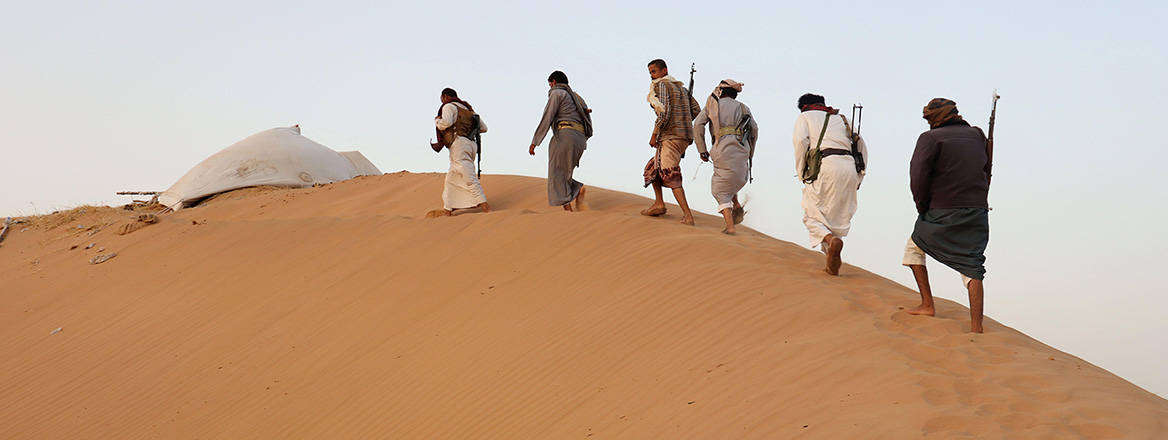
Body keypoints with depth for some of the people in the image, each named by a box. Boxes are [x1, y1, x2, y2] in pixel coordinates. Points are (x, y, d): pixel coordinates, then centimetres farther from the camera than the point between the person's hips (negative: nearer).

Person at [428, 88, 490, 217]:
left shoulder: (449, 106, 3)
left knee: (469, 177, -15)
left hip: (459, 143, -9)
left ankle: (484, 205, -24)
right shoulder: (468, 109, 26)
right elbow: (483, 128, 23)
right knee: (452, 178, 15)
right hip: (471, 144, 9)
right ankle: (447, 209, 17)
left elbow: (446, 123, -16)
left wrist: (437, 120, 5)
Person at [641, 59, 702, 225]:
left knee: (670, 176, -14)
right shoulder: (681, 87, 21)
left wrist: (654, 135, -11)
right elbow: (697, 110, 16)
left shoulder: (661, 85, -4)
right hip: (686, 136, 9)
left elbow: (664, 112, -17)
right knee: (652, 168, 21)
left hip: (670, 136, -9)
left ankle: (688, 215, -23)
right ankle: (659, 204, 13)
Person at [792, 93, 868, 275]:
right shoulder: (839, 118, 30)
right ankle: (833, 263, 7)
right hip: (850, 166, 5)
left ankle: (831, 240, -25)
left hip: (825, 165, -4)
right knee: (838, 217, 15)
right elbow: (861, 144, 21)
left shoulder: (804, 117, 18)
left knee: (812, 216, 3)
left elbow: (801, 141, -2)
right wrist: (860, 175, 23)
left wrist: (801, 174, 3)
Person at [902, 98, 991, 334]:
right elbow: (986, 170, 22)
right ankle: (976, 326, -5)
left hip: (943, 213, -4)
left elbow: (918, 176, -13)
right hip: (978, 212, 4)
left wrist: (922, 208, -2)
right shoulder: (976, 135, 12)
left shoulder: (931, 138, -5)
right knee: (972, 266, 4)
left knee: (914, 248, 19)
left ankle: (927, 304, 13)